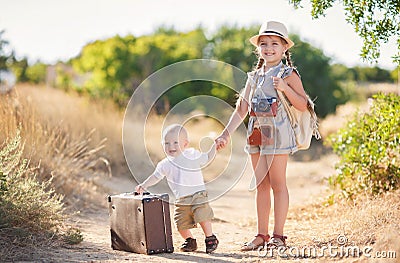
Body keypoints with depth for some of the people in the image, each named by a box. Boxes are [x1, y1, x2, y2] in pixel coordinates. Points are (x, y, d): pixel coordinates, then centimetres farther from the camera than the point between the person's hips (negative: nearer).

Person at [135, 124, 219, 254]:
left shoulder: (192, 155, -3)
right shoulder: (165, 165, 3)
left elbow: (207, 158, 9)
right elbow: (156, 176, 16)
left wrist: (215, 145, -2)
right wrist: (143, 185, 7)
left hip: (198, 195, -3)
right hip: (181, 200, 3)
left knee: (203, 216, -17)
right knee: (181, 223, 0)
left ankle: (210, 238, 1)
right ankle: (190, 241, 24)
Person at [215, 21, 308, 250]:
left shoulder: (288, 74, -2)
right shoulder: (254, 76, 14)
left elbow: (303, 105, -8)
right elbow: (241, 108, 14)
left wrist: (285, 88, -21)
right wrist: (227, 134, 9)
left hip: (278, 134, -6)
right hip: (257, 134, 6)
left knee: (278, 184, -2)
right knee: (261, 185, 9)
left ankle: (278, 235, 4)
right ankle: (262, 234, 14)